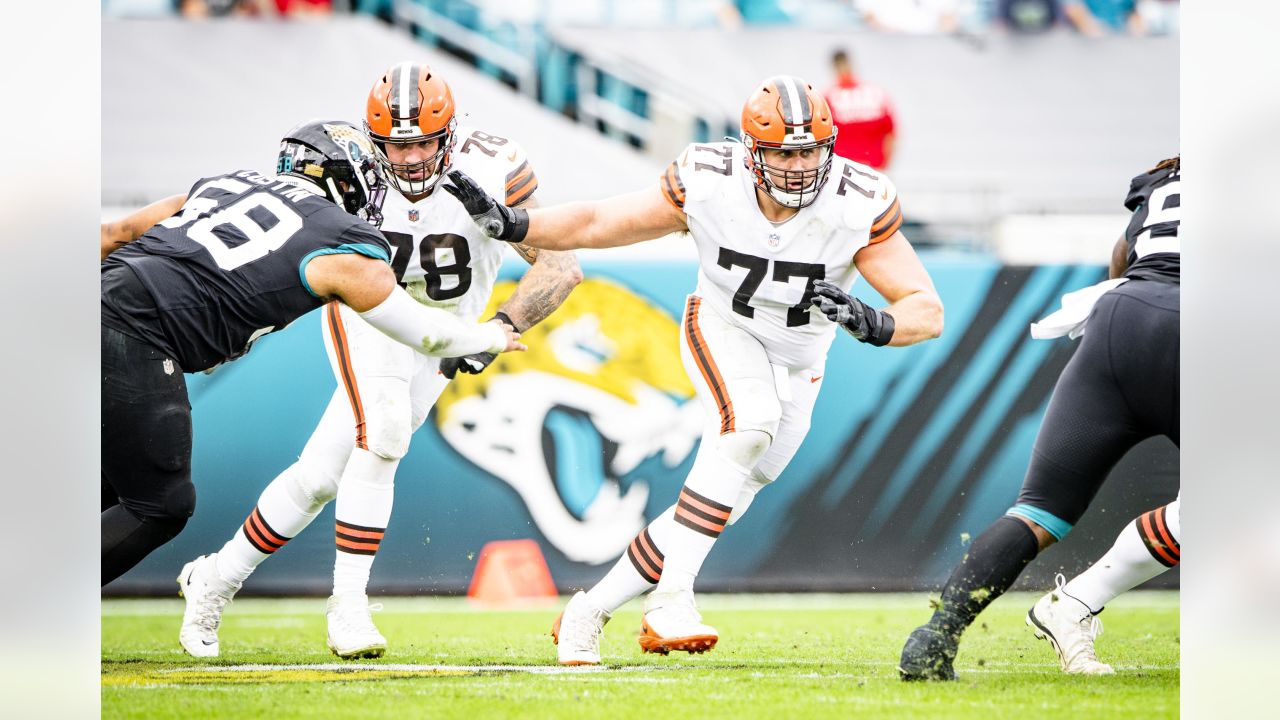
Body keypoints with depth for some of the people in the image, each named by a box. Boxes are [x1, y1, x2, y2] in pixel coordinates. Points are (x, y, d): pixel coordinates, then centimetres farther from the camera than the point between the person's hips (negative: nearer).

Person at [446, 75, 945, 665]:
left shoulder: (858, 208, -26)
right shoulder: (709, 185, -24)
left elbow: (928, 312, -25)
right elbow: (597, 224, -14)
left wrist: (870, 322, -45)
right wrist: (508, 224, -28)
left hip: (796, 368, 2)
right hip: (722, 329, -2)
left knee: (721, 506, 2)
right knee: (748, 424, -33)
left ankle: (587, 614, 18)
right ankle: (671, 599, -34)